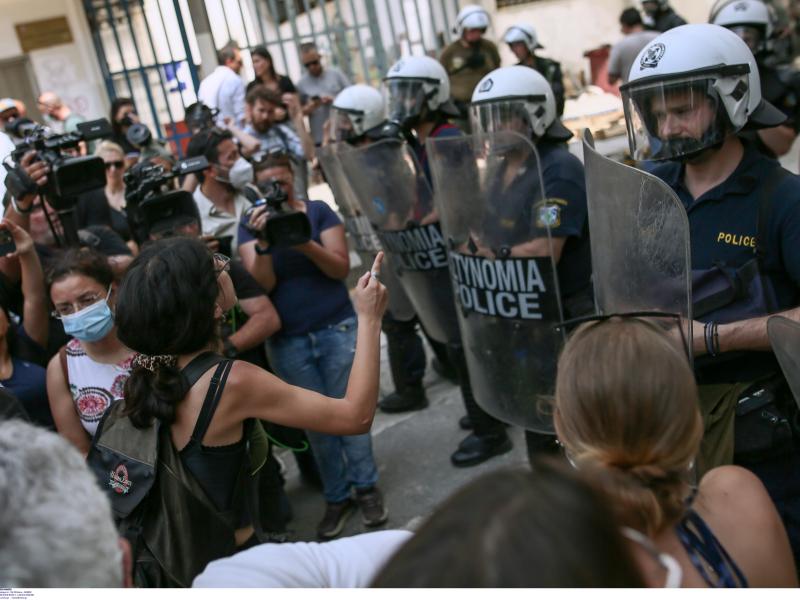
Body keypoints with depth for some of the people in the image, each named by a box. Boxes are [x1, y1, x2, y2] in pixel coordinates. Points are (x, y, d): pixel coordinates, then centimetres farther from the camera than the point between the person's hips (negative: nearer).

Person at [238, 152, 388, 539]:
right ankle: (336, 497, 17)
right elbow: (263, 282, -9)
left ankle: (366, 487, 16)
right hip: (288, 341, 1)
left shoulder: (318, 211, -2)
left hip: (337, 328, -1)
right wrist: (263, 243, -25)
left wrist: (306, 244, -25)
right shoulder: (251, 225, 1)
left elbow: (341, 268, -8)